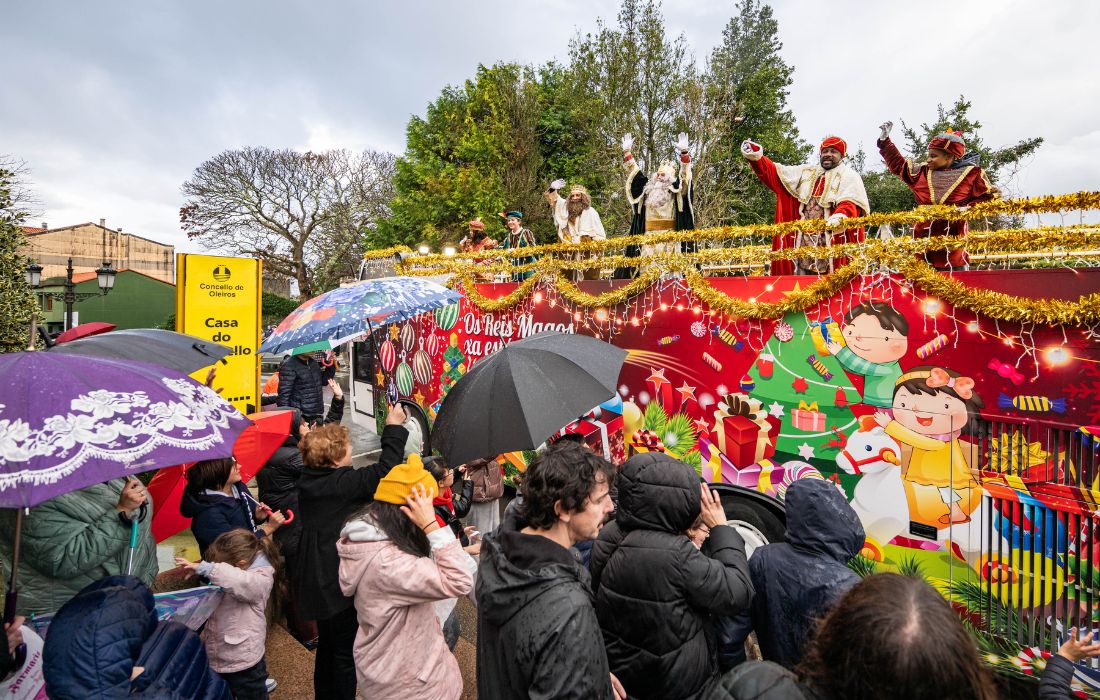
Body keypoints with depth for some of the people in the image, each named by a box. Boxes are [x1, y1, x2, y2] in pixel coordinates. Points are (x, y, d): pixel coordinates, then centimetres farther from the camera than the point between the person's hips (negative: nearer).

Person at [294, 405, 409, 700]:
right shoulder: (342, 483, -26)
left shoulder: (309, 479, -1)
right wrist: (394, 428, -20)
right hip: (342, 582, -8)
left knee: (327, 644, 26)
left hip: (317, 580, 9)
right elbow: (384, 471, -27)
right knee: (345, 651, 10)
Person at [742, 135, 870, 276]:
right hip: (804, 237, 4)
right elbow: (774, 173, 15)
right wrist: (756, 157, 0)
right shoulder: (806, 172, 21)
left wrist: (840, 215, -31)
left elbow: (851, 202, -10)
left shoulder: (849, 176, 8)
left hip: (832, 239, -4)